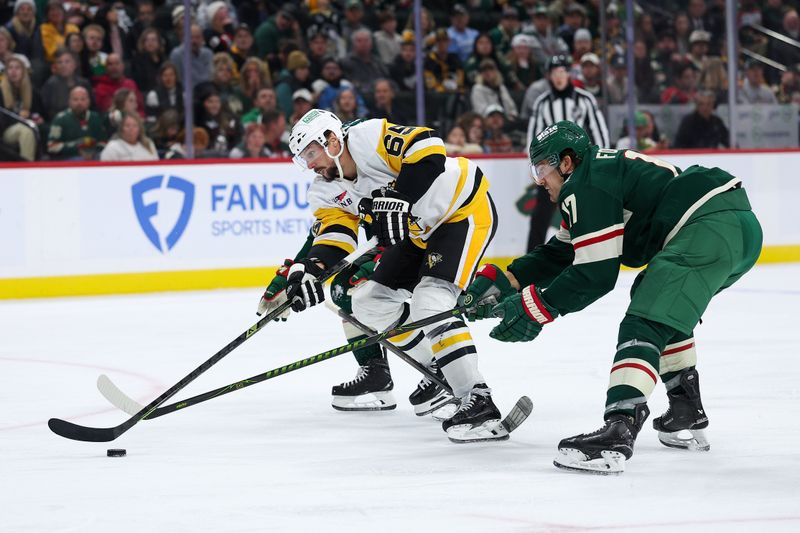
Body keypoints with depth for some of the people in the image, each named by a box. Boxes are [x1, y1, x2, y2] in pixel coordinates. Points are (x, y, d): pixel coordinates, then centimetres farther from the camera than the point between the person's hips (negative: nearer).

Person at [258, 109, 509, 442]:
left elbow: (427, 149, -32)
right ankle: (440, 373, 21)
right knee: (371, 301, 11)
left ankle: (478, 402, -30)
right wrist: (308, 269, -25)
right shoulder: (326, 192, 3)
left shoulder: (369, 137, -22)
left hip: (466, 210, -10)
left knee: (429, 304, -25)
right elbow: (333, 236, -7)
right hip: (420, 230, 10)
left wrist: (399, 199, -38)